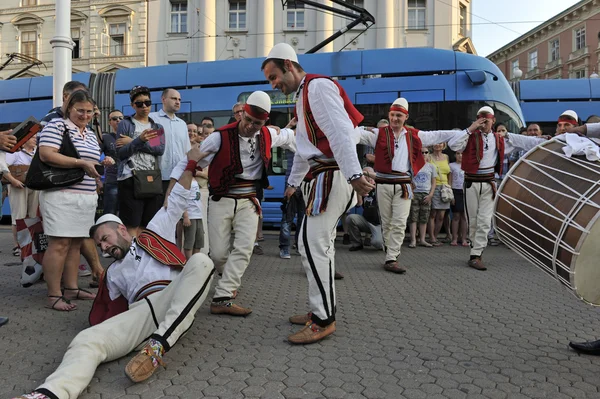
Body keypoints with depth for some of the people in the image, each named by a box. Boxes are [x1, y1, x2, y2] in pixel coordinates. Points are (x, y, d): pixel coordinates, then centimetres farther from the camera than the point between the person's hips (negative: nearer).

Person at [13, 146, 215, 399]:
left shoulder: (154, 235, 25)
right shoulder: (112, 273, 32)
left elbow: (176, 204, 20)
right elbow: (115, 311, 28)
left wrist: (190, 165, 15)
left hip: (176, 305, -2)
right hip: (141, 310, 3)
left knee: (201, 261, -31)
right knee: (87, 341, -24)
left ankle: (159, 345, -37)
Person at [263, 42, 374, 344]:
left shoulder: (318, 86, -9)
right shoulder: (303, 96, 23)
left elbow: (340, 132, -23)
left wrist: (354, 174, -31)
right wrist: (293, 182, 37)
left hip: (333, 174, -11)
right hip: (324, 175, 11)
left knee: (312, 243, -12)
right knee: (320, 242, 12)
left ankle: (323, 320, -2)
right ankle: (321, 310, 22)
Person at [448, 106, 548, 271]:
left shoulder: (501, 139, 9)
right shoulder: (470, 136, 0)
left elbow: (523, 140, 11)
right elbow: (453, 145, -16)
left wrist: (544, 140, 7)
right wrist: (471, 129, -13)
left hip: (488, 183, 2)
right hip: (471, 182, -2)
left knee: (484, 221, -4)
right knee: (473, 220, 6)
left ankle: (475, 256, 0)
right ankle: (477, 248, 23)